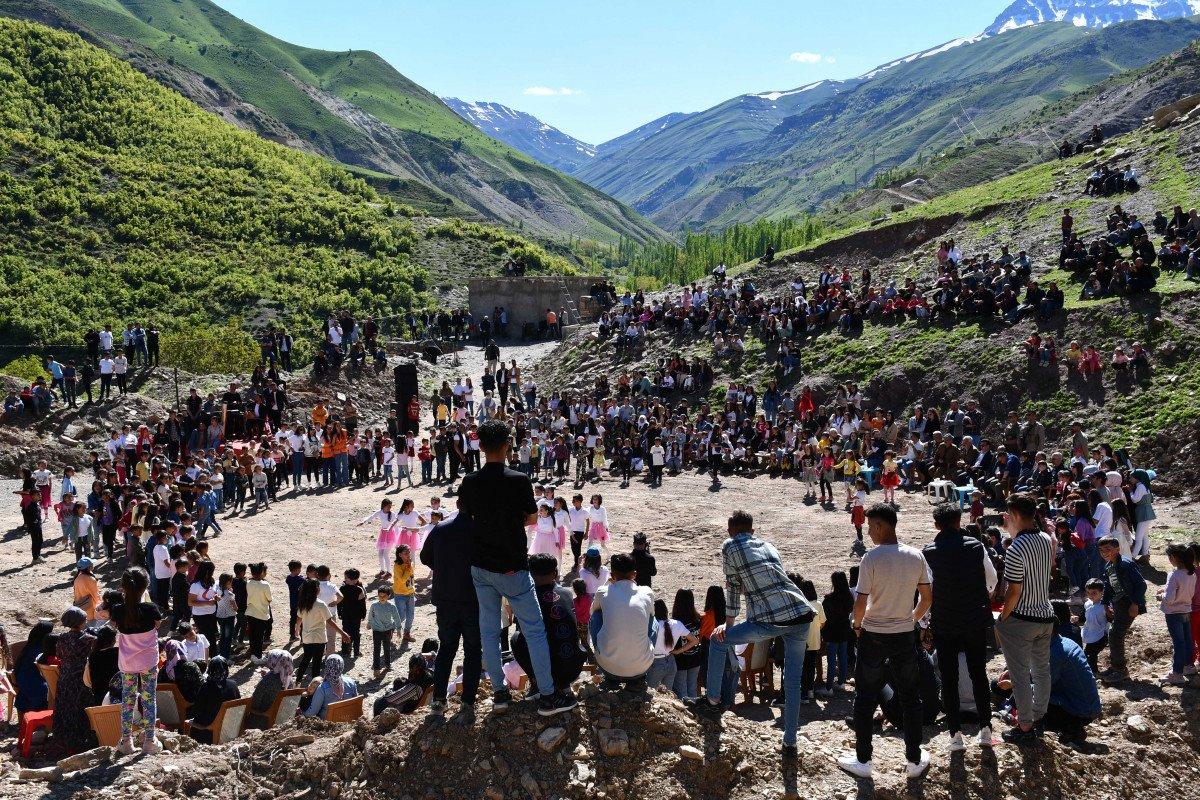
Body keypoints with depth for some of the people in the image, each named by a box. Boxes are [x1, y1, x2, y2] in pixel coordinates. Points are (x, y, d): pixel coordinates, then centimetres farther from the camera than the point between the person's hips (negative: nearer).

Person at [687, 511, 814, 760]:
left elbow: (733, 587, 9)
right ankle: (790, 743, 17)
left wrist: (728, 625, 18)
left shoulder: (730, 546, 8)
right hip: (802, 615, 5)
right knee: (793, 683, 14)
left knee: (718, 640, 18)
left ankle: (712, 700, 25)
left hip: (769, 621, -5)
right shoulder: (768, 546, 23)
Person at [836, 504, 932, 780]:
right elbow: (927, 598, 2)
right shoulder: (916, 556, -4)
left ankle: (862, 761, 17)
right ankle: (915, 760, 22)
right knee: (910, 698, 15)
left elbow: (861, 603, -16)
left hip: (873, 636, -3)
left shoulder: (871, 558, -17)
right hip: (905, 636, 3)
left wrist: (857, 624, 3)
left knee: (865, 698, 10)